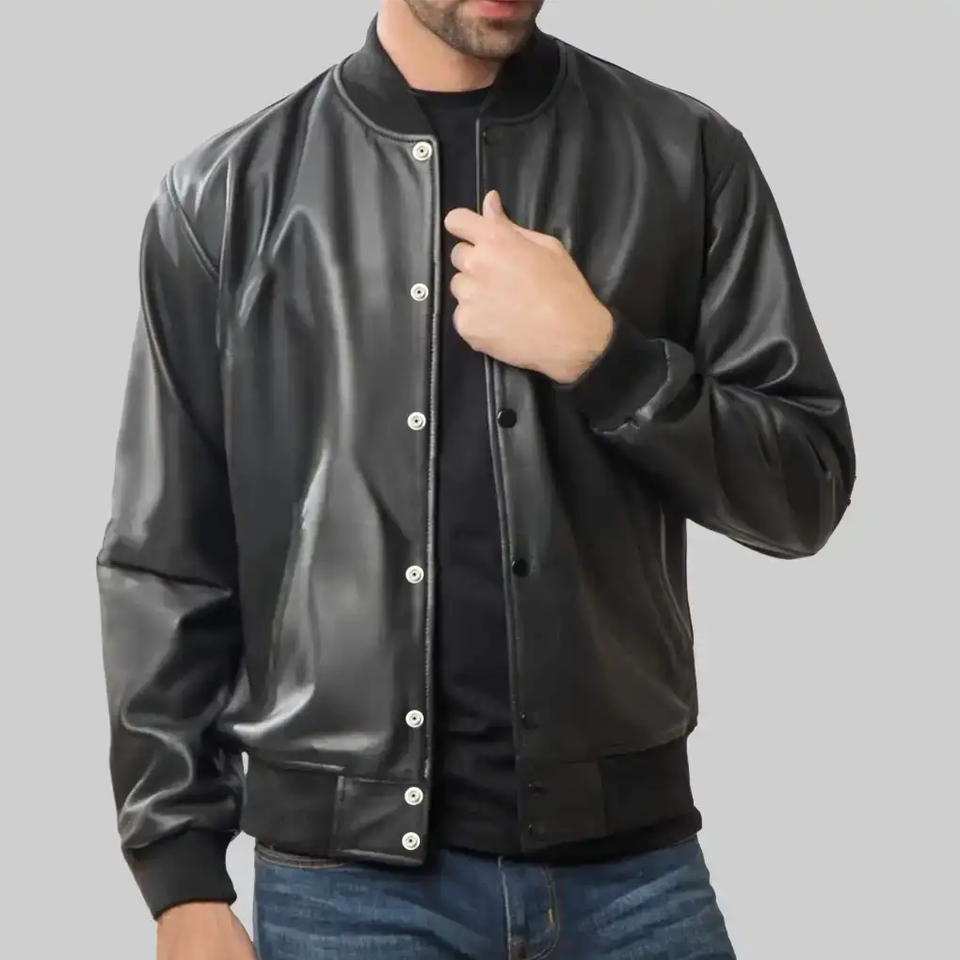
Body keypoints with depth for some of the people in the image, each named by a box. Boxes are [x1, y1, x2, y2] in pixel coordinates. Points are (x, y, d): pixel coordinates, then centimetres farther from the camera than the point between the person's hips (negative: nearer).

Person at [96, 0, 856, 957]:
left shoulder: (688, 156, 2)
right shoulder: (228, 194, 2)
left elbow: (804, 491, 1)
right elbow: (164, 564, 3)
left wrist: (597, 353, -13)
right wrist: (183, 882, -1)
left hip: (632, 854, 1)